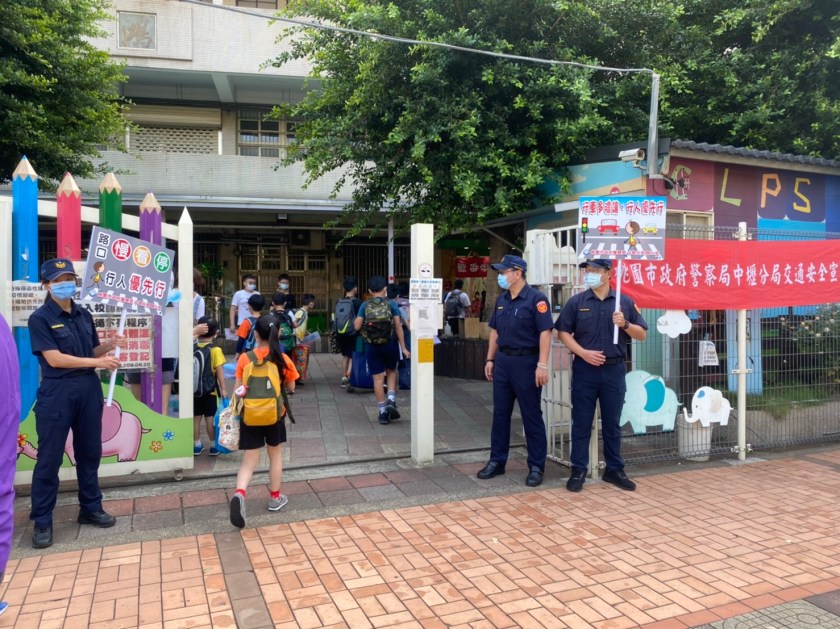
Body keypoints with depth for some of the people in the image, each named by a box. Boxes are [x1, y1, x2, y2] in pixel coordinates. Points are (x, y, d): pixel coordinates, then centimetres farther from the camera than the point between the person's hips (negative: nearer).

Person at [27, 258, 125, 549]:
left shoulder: (84, 315, 10)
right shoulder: (40, 318, -8)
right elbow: (54, 359, -16)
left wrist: (109, 345, -4)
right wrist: (98, 362, -18)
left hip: (89, 389, 6)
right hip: (57, 392, -5)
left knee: (90, 452, 13)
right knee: (50, 458, 2)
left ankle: (91, 508, 26)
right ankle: (42, 521, 14)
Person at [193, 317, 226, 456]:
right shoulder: (215, 350, -13)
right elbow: (219, 371, -12)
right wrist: (223, 388, -6)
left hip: (195, 390, 3)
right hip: (210, 390, -3)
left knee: (196, 417, 12)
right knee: (210, 418, 5)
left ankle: (197, 445, 19)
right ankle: (213, 446, 13)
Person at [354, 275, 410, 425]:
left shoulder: (365, 306, 0)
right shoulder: (391, 304, -3)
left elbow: (357, 326, -4)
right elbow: (398, 327, -6)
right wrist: (403, 348, -2)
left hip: (372, 346, 0)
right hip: (390, 344, 0)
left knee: (378, 378, 6)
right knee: (391, 371, 21)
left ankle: (383, 411, 9)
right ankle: (391, 400, 3)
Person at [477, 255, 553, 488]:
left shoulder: (536, 298, -11)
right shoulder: (501, 299, 11)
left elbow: (545, 333, -16)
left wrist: (542, 365, -21)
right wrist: (490, 359, 12)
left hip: (526, 361, -7)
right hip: (503, 360, 7)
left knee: (532, 416, 3)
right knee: (500, 413, 11)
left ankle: (536, 466, 13)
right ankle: (497, 461, 23)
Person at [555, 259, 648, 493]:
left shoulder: (625, 302, 4)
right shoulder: (576, 302, 1)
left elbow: (642, 335, 6)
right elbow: (563, 333, 0)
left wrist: (625, 324, -14)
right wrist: (583, 353, -12)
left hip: (614, 370, 1)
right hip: (584, 369, -1)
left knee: (612, 423, 11)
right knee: (581, 423, 4)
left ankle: (614, 469, 23)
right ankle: (578, 470, 14)